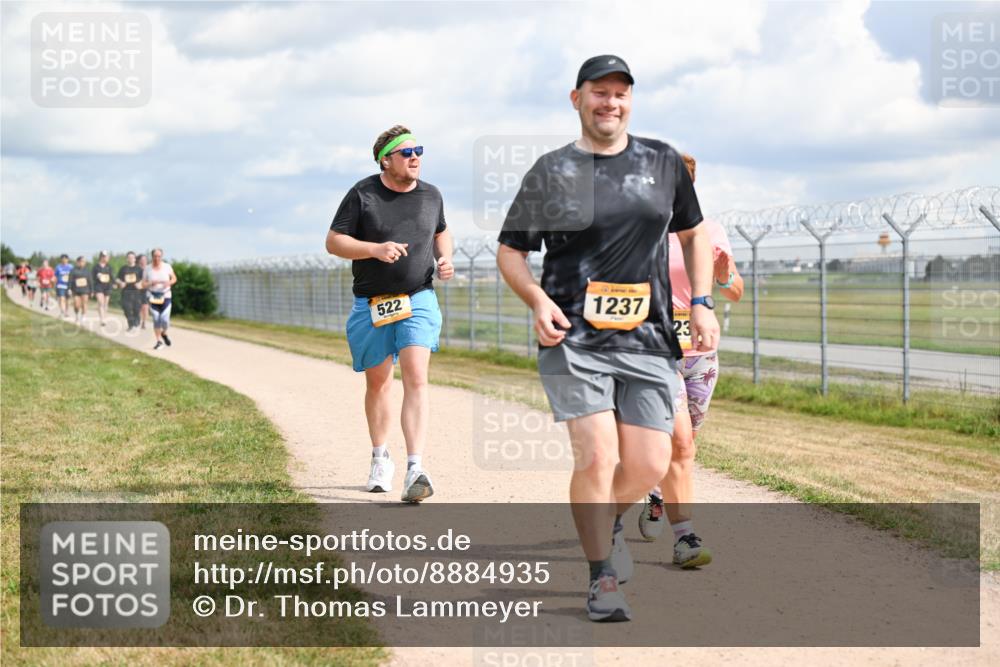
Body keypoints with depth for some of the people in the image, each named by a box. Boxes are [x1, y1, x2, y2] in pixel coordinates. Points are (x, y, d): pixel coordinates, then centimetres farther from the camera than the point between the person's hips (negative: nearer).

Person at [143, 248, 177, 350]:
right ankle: (159, 341, 9)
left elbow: (174, 279, 8)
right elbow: (143, 284, 1)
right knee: (156, 319, -3)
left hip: (165, 296, 0)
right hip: (152, 296, 0)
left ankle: (164, 333, 24)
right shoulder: (147, 269, -4)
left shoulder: (167, 267, -4)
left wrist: (169, 283, -13)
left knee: (165, 320, -9)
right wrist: (151, 283, -19)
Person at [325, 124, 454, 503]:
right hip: (371, 304, 0)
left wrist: (445, 259, 3)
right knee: (378, 382, 12)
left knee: (416, 378, -17)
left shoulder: (431, 195, 6)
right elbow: (333, 242, -6)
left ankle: (415, 471, -24)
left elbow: (441, 232, 24)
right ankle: (380, 458, 34)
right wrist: (375, 249, -21)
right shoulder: (362, 195, -4)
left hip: (418, 301, 0)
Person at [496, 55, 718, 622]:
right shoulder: (552, 172, 3)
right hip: (574, 341, -3)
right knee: (598, 458, -14)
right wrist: (537, 300, -10)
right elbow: (509, 250, 9)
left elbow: (695, 233, 22)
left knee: (650, 465, -4)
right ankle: (603, 580, 5)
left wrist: (702, 304, 9)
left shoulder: (663, 162, 11)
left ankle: (607, 521, 31)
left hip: (649, 341, 3)